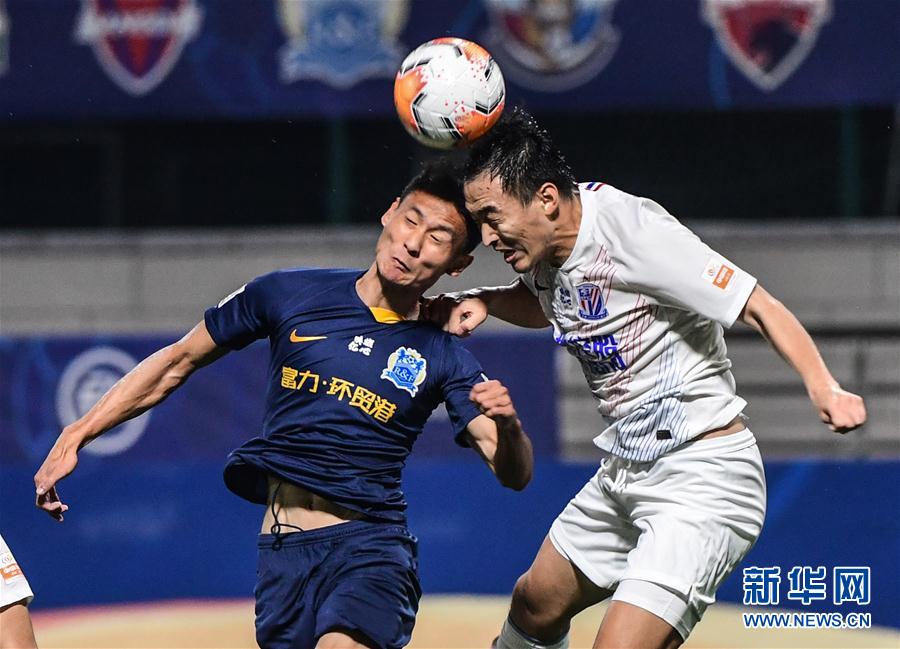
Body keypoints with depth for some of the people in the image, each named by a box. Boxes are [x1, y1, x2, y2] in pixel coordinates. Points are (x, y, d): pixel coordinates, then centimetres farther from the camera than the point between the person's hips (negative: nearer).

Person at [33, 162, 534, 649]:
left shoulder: (443, 358, 3)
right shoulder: (291, 295, 5)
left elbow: (514, 475, -2)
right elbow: (177, 363, 15)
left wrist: (507, 425, -25)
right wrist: (75, 438, 13)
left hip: (370, 544, -3)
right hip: (283, 548, 3)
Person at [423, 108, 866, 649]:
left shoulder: (632, 229, -24)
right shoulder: (542, 241, 1)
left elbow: (759, 307, -26)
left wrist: (824, 387, -42)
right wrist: (480, 301, 4)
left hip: (704, 478, -9)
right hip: (624, 477, 9)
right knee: (536, 605, 25)